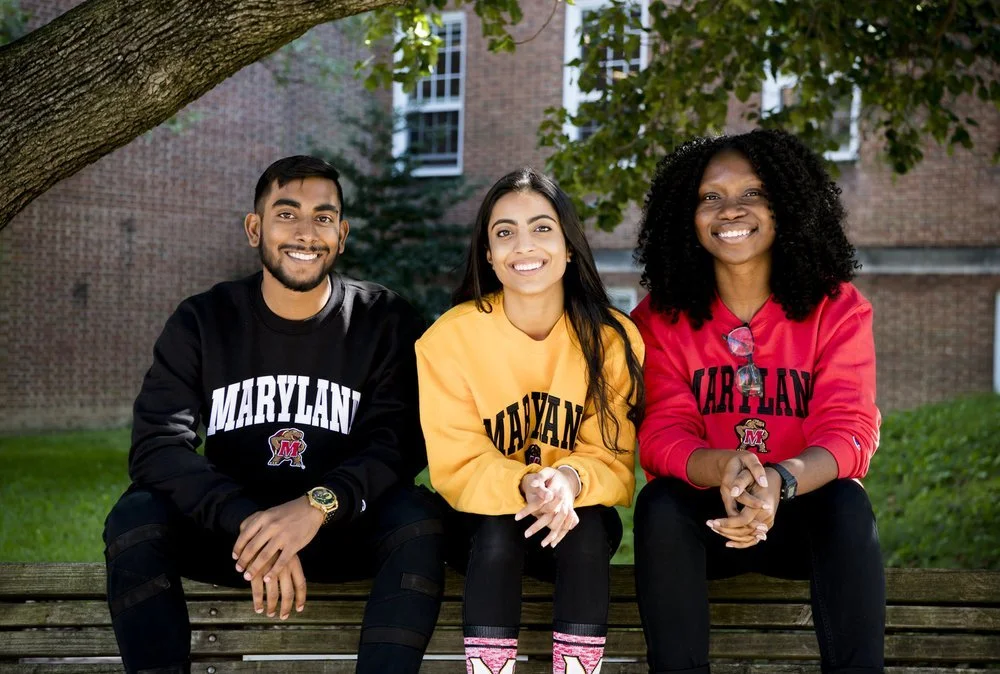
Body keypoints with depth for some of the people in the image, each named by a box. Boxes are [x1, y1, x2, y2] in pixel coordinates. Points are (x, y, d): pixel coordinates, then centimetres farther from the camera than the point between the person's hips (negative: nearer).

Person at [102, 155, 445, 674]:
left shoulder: (385, 322, -3)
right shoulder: (202, 322, -2)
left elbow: (401, 444, -13)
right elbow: (158, 445, -14)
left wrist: (318, 506, -34)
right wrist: (247, 522, -32)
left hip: (345, 529, -1)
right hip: (230, 529, 1)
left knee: (418, 516, -31)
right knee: (136, 516, -27)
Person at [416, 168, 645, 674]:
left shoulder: (613, 338, -10)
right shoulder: (449, 338, -14)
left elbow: (612, 460, -11)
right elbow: (457, 466, -14)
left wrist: (571, 480, -35)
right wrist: (524, 486, -35)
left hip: (580, 517, 1)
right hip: (486, 518, -1)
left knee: (587, 529, -31)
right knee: (498, 529, -33)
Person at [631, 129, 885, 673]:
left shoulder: (837, 307, -4)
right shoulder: (661, 316, -2)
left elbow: (848, 430, -15)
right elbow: (661, 431, -12)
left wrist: (780, 482, -38)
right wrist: (721, 469, -38)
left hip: (807, 513, 0)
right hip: (704, 516, 1)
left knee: (847, 501, -31)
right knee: (660, 502, -30)